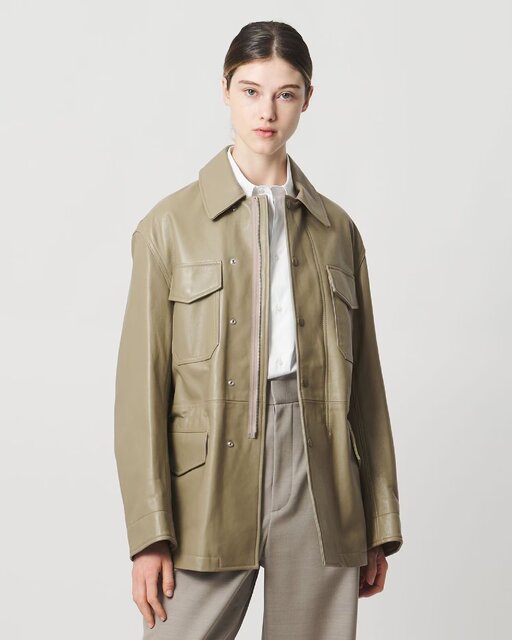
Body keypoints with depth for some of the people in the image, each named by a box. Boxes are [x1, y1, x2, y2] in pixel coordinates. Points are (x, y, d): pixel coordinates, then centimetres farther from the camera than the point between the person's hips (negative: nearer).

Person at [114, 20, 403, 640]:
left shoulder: (336, 228, 11)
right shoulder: (172, 223, 3)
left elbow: (364, 380, 12)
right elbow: (141, 383, -2)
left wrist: (381, 523, 9)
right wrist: (150, 535, -8)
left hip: (321, 490, 3)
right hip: (212, 485, -2)